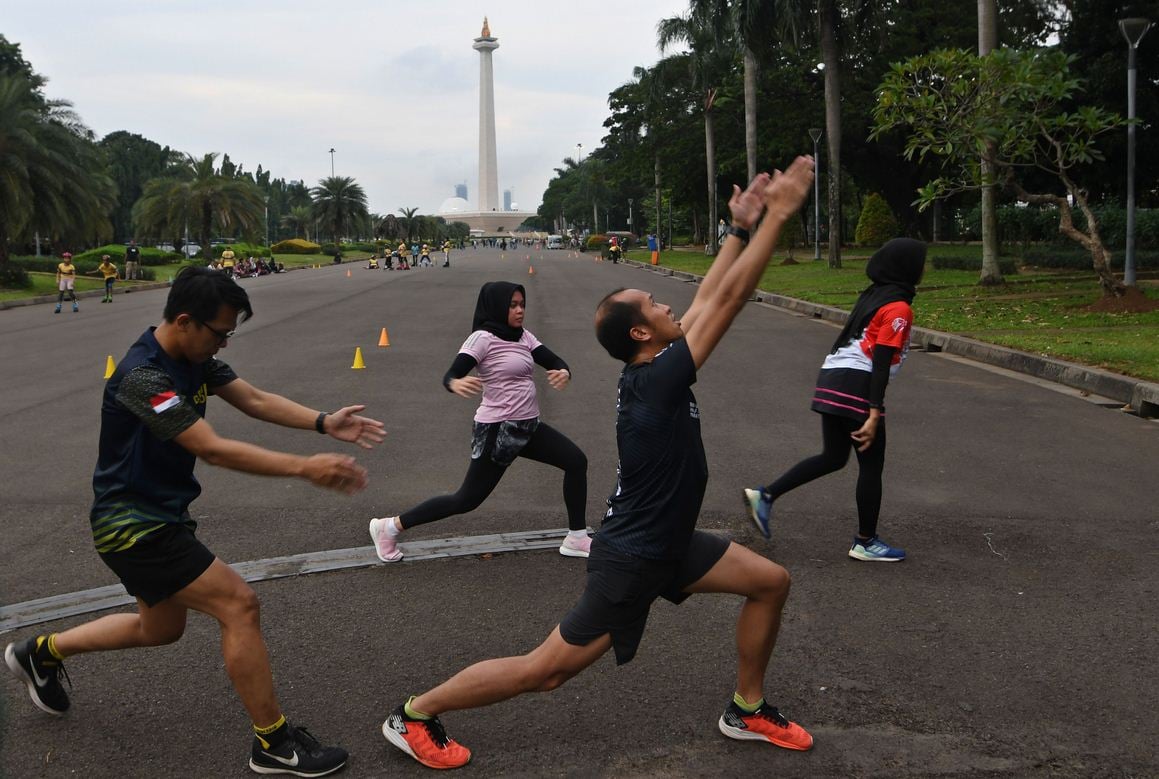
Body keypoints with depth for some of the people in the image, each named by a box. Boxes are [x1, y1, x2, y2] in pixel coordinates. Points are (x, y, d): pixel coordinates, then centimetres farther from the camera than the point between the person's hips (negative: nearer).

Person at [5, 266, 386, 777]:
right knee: (238, 603, -14)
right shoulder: (144, 376, -27)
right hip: (133, 524, -10)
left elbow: (254, 399, -3)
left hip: (159, 517, 10)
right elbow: (213, 449, -32)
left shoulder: (195, 359, 1)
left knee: (161, 628, 24)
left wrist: (324, 423, -18)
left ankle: (42, 652, 43)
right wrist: (305, 468, -34)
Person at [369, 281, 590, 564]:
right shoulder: (483, 338, -14)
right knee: (468, 499, -3)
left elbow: (555, 362, 3)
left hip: (528, 426, 8)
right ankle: (390, 526, 9)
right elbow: (451, 374, -23)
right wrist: (455, 384, -48)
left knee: (576, 461, 4)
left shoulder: (523, 336, 7)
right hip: (497, 430, -8)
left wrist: (564, 372, -22)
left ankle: (577, 539, 15)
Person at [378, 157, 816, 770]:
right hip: (631, 559, -10)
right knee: (544, 670, -1)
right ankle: (414, 715, 13)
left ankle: (747, 709, 25)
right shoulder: (656, 380, -26)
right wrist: (777, 214, -22)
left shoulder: (649, 372, -1)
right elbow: (728, 298, -27)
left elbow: (706, 300, 8)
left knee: (770, 581, 10)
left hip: (667, 542, 10)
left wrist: (740, 229, 6)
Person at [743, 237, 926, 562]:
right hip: (857, 387, -9)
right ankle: (865, 542, 16)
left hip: (831, 379, 9)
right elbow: (880, 364, -17)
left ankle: (765, 496, 12)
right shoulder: (898, 308, -10)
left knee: (832, 457, 18)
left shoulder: (872, 295, 16)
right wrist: (874, 415, -20)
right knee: (871, 465, 5)